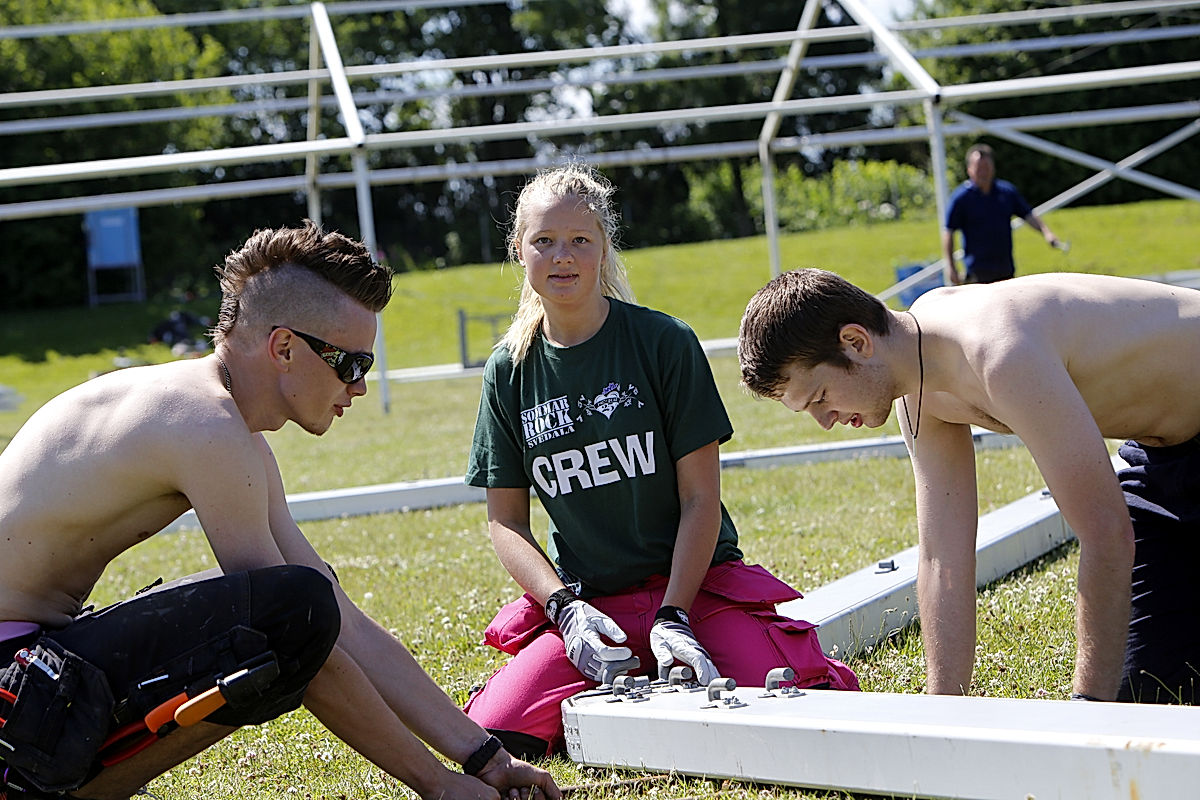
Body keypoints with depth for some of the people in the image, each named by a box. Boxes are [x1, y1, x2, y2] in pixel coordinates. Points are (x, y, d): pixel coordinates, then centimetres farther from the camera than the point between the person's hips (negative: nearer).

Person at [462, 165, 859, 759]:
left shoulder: (664, 342, -5)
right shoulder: (509, 371, 3)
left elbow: (700, 497, -6)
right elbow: (506, 520, 5)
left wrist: (675, 618, -17)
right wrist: (566, 608, -12)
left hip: (697, 584, -2)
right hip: (587, 604, 2)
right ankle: (623, 685, 7)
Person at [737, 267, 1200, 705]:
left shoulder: (1000, 355, -36)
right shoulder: (919, 393, -8)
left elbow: (1107, 535, -35)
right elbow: (943, 561, -4)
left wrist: (1090, 703, -31)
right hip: (1161, 451, 8)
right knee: (1146, 689, 5)